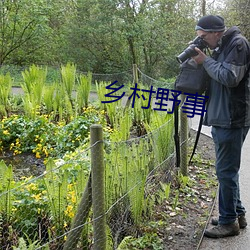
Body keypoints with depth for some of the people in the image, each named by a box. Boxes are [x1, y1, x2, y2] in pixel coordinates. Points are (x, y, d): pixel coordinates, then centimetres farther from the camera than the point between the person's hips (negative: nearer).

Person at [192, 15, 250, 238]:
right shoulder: (221, 48, 17)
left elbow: (230, 77, -21)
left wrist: (206, 61, -11)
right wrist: (203, 60, 5)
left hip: (232, 120, -10)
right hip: (221, 119, 10)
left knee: (226, 171, -3)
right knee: (228, 170, 16)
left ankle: (229, 221, 9)